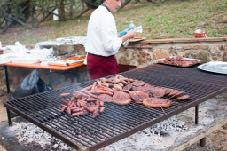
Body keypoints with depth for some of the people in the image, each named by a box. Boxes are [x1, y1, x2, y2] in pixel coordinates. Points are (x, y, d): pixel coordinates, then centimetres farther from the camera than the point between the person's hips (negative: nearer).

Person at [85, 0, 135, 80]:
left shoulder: (97, 13, 11)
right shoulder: (106, 16, -19)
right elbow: (110, 46, -25)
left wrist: (118, 37, 12)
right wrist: (126, 37, -13)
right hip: (103, 61, -10)